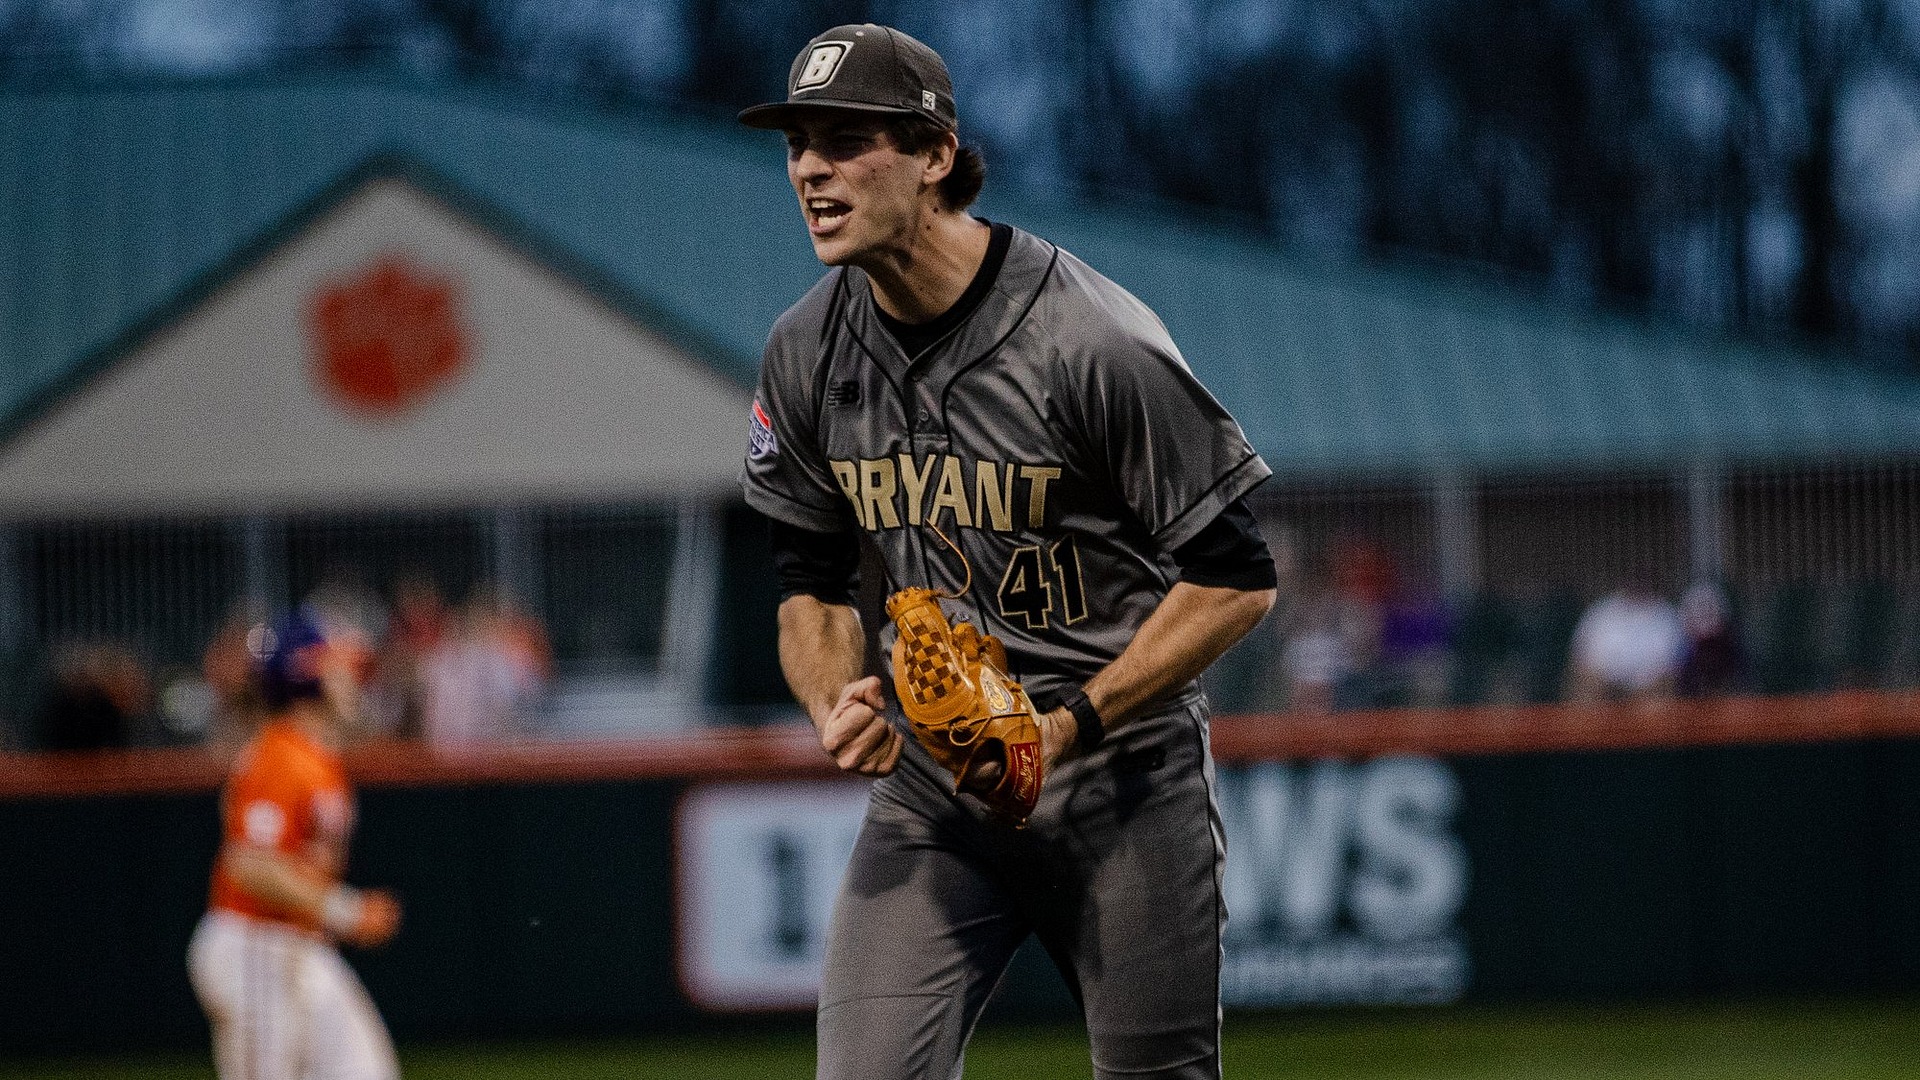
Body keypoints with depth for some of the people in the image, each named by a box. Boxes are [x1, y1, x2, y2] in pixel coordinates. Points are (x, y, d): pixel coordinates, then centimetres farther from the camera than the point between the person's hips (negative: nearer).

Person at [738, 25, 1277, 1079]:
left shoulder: (1092, 341, -18)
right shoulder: (805, 356, 0)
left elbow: (1237, 579, -14)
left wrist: (1071, 723, -21)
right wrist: (835, 706, -9)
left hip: (1124, 774, -4)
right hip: (931, 776, 4)